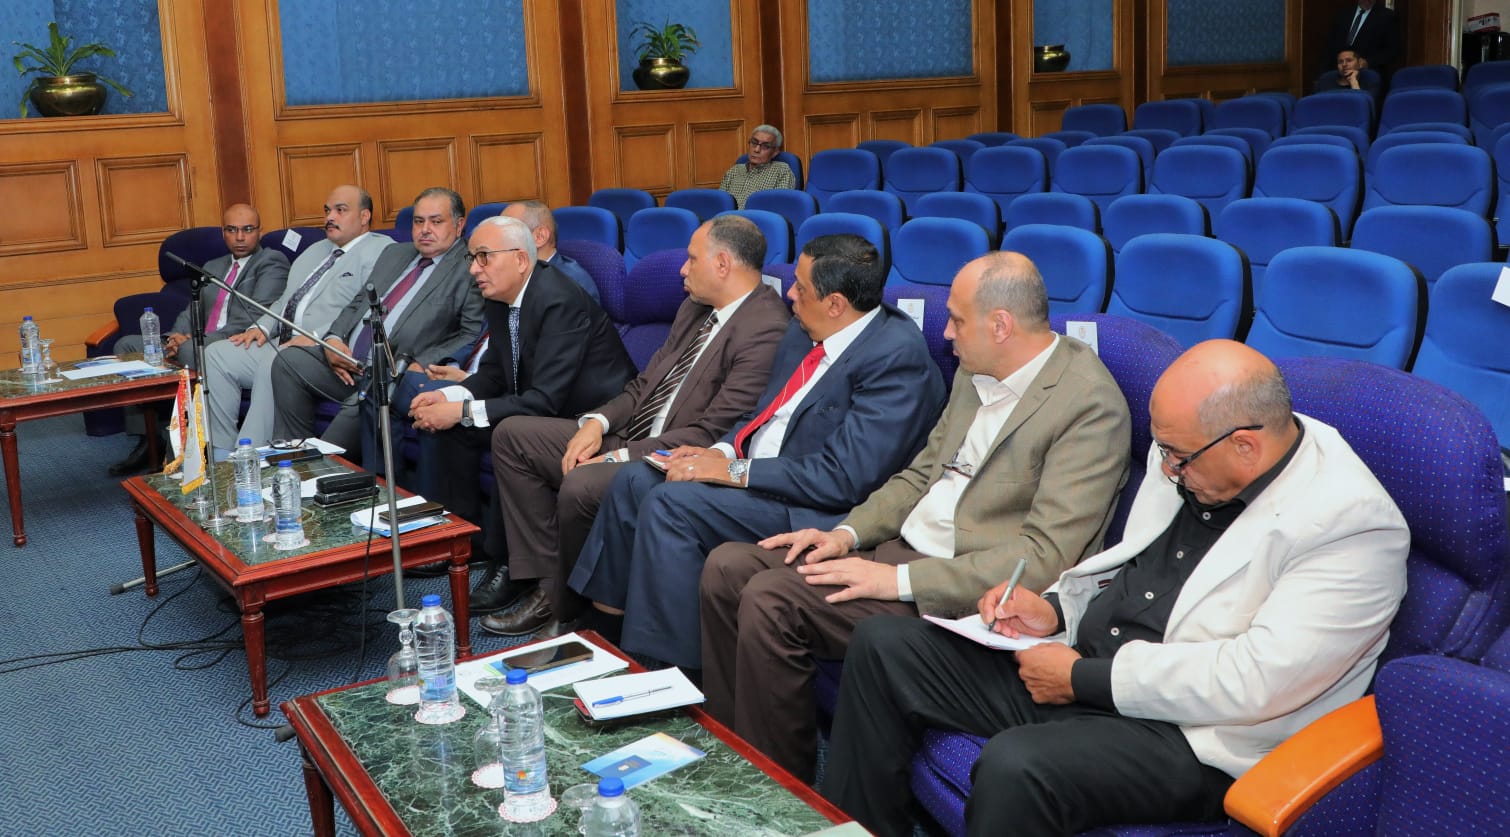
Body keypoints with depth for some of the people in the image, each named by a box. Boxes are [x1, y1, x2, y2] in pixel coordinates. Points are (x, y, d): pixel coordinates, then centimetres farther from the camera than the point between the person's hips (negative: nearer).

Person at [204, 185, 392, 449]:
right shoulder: (314, 251, 29)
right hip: (281, 344, 9)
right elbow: (284, 300, 32)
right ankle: (222, 458, -6)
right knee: (216, 354, -7)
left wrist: (318, 338, -23)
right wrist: (262, 327, 10)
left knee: (274, 365, -35)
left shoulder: (381, 250, -1)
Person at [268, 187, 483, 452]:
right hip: (345, 359, 8)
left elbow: (473, 335, -11)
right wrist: (333, 339, 4)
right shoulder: (394, 253, 23)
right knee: (288, 361, -10)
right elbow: (359, 302, 24)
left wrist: (423, 365, -21)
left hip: (396, 372, -7)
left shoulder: (469, 268, -2)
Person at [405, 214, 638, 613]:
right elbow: (493, 372, 10)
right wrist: (448, 397, -10)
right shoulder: (500, 298, 2)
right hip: (541, 407, 9)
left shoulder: (560, 301, -26)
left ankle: (506, 565, -18)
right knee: (446, 423, -1)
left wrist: (464, 411, -28)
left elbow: (545, 401, -30)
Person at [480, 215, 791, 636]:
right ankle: (546, 579, 2)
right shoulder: (696, 307, 12)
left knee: (580, 487, -33)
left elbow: (710, 435, -23)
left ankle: (564, 611, -5)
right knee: (512, 435, 5)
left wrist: (621, 457, -20)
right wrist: (597, 422, -2)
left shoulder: (764, 331, -19)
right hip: (628, 437, 10)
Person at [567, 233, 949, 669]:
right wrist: (721, 451, -2)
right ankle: (604, 618, 15)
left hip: (814, 507, -9)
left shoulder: (898, 356, -21)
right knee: (633, 479, 1)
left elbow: (845, 477, -25)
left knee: (670, 501, -23)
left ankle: (668, 666, -11)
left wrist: (736, 470, -20)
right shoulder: (804, 332, 7)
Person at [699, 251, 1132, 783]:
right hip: (901, 551, 9)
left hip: (964, 596, -9)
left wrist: (901, 580, -23)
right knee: (728, 568, -1)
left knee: (770, 599, -23)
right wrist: (849, 533, 2)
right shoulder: (976, 372, 11)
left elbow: (1045, 558, -22)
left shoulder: (1091, 405, -17)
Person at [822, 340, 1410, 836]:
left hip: (1187, 736, -8)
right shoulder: (1189, 454, 4)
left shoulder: (1355, 523, -19)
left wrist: (1084, 678, -19)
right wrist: (1057, 609, 1)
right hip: (1079, 670, 8)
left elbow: (1256, 680, -25)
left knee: (1014, 768, -36)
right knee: (883, 646, -1)